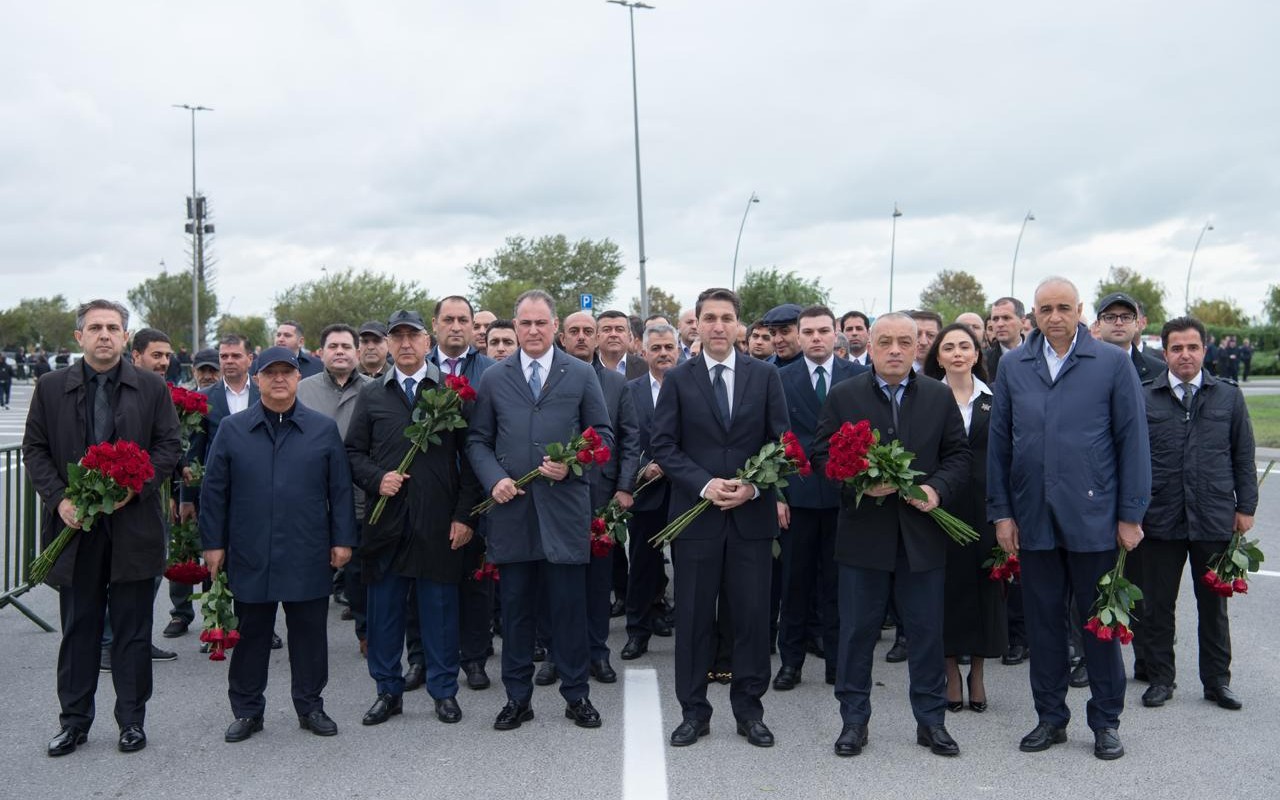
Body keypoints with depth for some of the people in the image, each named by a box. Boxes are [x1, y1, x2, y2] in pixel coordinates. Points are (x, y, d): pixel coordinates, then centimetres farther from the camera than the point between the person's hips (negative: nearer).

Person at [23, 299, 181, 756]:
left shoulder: (151, 388, 3)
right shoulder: (51, 388, 6)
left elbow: (168, 447, 1)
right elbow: (34, 450, 5)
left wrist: (134, 488, -13)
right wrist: (58, 498, -9)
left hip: (133, 525, -1)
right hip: (74, 522, 1)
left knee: (133, 629, 6)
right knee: (78, 628, 10)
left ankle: (132, 720, 17)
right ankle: (74, 720, 22)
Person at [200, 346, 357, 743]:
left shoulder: (324, 428, 4)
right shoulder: (232, 429, 5)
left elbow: (340, 489, 4)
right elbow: (214, 490, 5)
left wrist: (343, 540, 0)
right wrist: (213, 543, 1)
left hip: (308, 557, 0)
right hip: (249, 557, 0)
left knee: (309, 632, 7)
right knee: (251, 634, 10)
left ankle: (310, 705, 21)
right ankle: (247, 710, 22)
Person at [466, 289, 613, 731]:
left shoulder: (582, 375, 6)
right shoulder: (493, 378, 9)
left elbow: (602, 433, 7)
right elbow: (478, 440, 9)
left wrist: (572, 464, -10)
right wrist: (493, 479, -8)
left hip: (564, 507, -1)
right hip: (511, 508, 1)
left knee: (569, 606, 4)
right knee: (515, 606, 9)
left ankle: (576, 695, 18)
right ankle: (517, 697, 20)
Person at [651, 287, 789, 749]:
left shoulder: (765, 377, 5)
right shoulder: (678, 380, 4)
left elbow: (781, 442, 3)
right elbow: (663, 445, -1)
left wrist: (752, 486, -11)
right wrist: (704, 484, -14)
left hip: (753, 515, 1)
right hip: (695, 514, 0)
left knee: (752, 615, 6)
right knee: (693, 617, 6)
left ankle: (749, 709, 20)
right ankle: (694, 711, 18)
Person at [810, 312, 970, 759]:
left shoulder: (940, 397, 6)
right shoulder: (843, 396, 1)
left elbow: (958, 456, 6)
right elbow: (821, 455, 0)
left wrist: (938, 489, -13)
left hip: (922, 536, 1)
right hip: (863, 533, -1)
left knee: (927, 630, 9)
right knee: (857, 631, 7)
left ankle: (931, 720, 23)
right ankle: (854, 720, 19)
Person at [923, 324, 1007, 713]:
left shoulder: (995, 399, 6)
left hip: (985, 503, 2)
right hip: (941, 503, -1)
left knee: (984, 582, 6)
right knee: (948, 583, 3)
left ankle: (978, 673, 19)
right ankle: (952, 672, 15)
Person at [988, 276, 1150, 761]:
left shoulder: (1113, 363, -1)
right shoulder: (1013, 368, 5)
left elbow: (1132, 441, -2)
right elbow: (998, 444, 6)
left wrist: (1131, 514, -5)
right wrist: (1002, 512, 2)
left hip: (1093, 517, -2)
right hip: (1033, 519, 2)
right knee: (1043, 621, 11)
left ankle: (1106, 721, 23)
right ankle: (1051, 717, 24)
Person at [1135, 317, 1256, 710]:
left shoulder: (1229, 397, 5)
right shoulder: (1143, 398, -1)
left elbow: (1243, 457, 8)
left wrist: (1245, 507, 3)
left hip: (1215, 519, 1)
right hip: (1160, 519, -1)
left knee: (1214, 605, 12)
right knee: (1157, 605, 7)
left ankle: (1217, 681, 26)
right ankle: (1160, 679, 20)